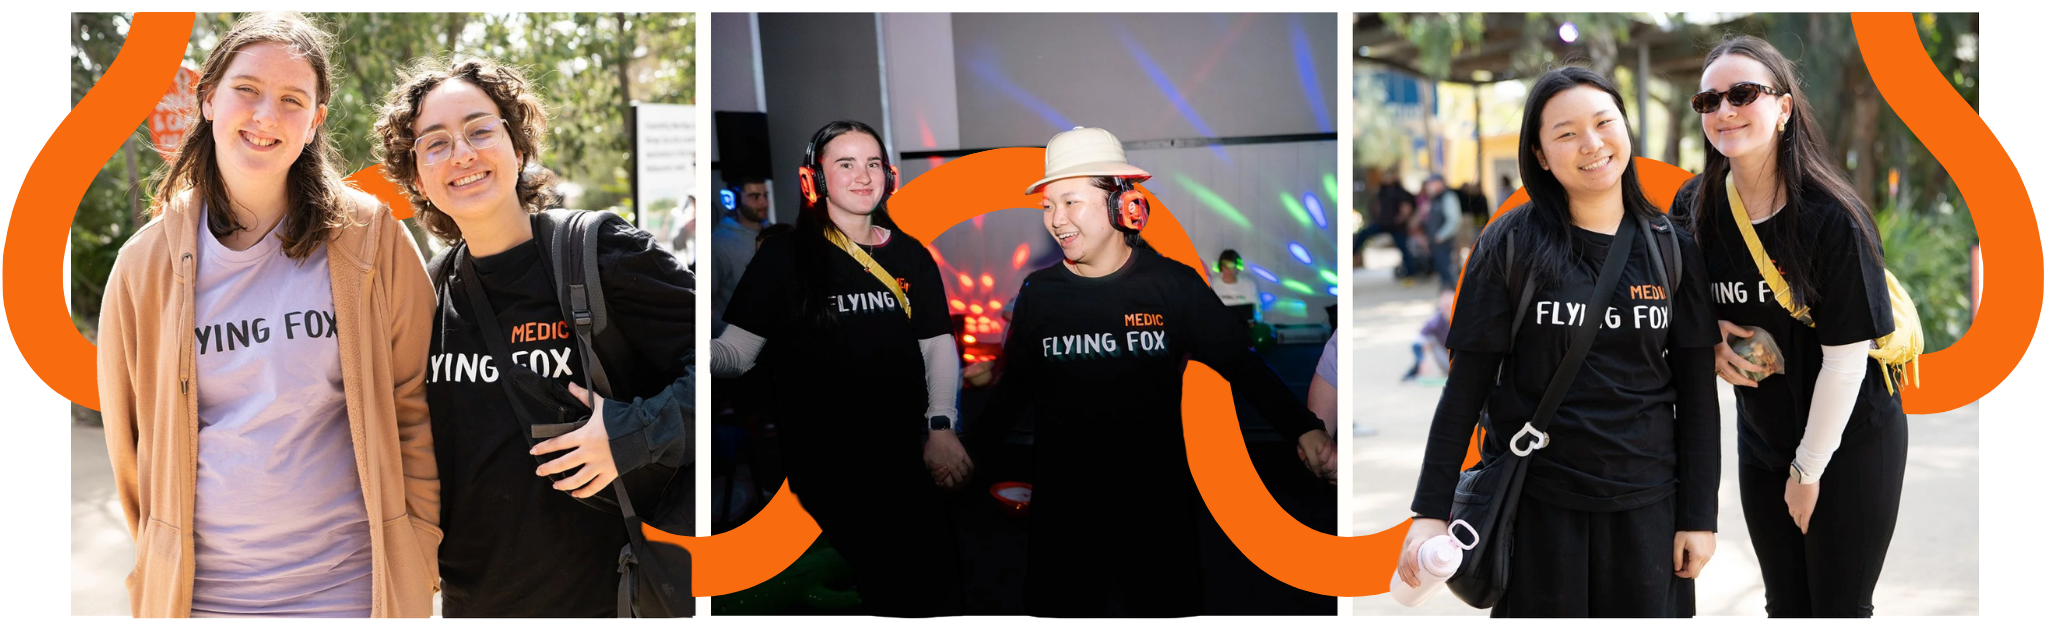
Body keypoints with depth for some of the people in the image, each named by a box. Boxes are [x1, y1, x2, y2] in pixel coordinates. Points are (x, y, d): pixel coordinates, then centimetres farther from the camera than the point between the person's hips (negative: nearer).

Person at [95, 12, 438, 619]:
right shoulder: (149, 262, 1)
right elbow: (131, 435, 11)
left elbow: (413, 409, 0)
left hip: (350, 585, -1)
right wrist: (157, 570, 12)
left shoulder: (371, 239, -4)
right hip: (198, 589, 1)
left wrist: (417, 561, -2)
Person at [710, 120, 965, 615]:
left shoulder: (911, 255, 13)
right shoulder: (785, 255, 2)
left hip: (908, 451, 4)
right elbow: (738, 350, -2)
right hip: (826, 458, -4)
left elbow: (939, 345, 12)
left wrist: (941, 426, -5)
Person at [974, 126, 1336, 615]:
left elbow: (1241, 363, -3)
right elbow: (1013, 388, 12)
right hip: (1063, 507, 2)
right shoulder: (1039, 293, 1)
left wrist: (1303, 428, -15)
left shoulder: (1173, 285, -5)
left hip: (1157, 503, -1)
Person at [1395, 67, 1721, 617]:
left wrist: (1699, 515, 1)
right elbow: (1466, 387, -4)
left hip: (1645, 505, 2)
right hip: (1538, 504, -2)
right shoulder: (1511, 246, -4)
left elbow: (1697, 392, 5)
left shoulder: (1673, 248, 3)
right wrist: (1431, 511, -8)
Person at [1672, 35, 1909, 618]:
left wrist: (1808, 470, -12)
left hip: (1851, 440, -5)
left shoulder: (1832, 218, -21)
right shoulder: (1696, 208, -6)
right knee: (1786, 603, 12)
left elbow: (1846, 358, -18)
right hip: (1761, 435, 5)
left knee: (1840, 605, 2)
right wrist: (1709, 343, -12)